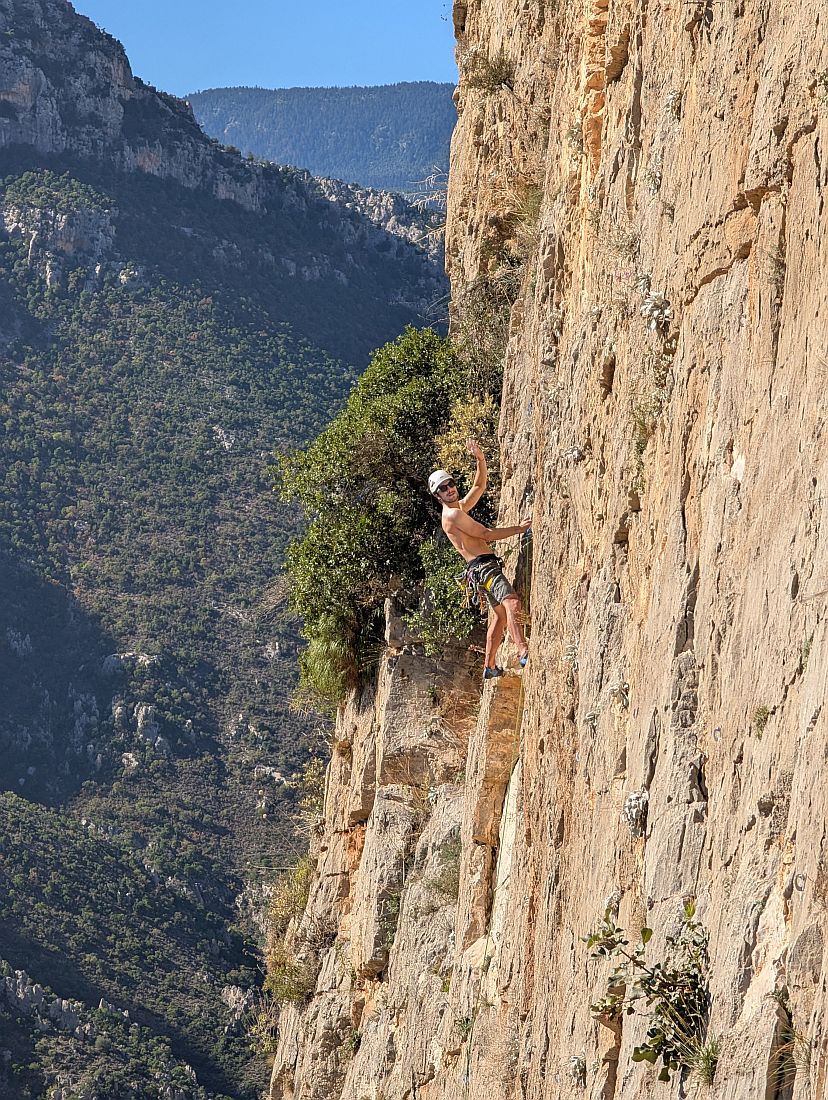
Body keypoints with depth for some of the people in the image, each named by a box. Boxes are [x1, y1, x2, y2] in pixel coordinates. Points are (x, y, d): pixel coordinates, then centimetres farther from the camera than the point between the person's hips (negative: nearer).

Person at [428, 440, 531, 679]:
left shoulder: (460, 506, 20)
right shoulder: (453, 515, -10)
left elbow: (479, 486, 27)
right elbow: (487, 534, -13)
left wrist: (480, 459, 11)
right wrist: (519, 528, -8)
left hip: (486, 567, 11)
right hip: (483, 566, -11)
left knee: (500, 615, 14)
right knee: (512, 602, -27)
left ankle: (490, 666, 19)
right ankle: (523, 652, -43)